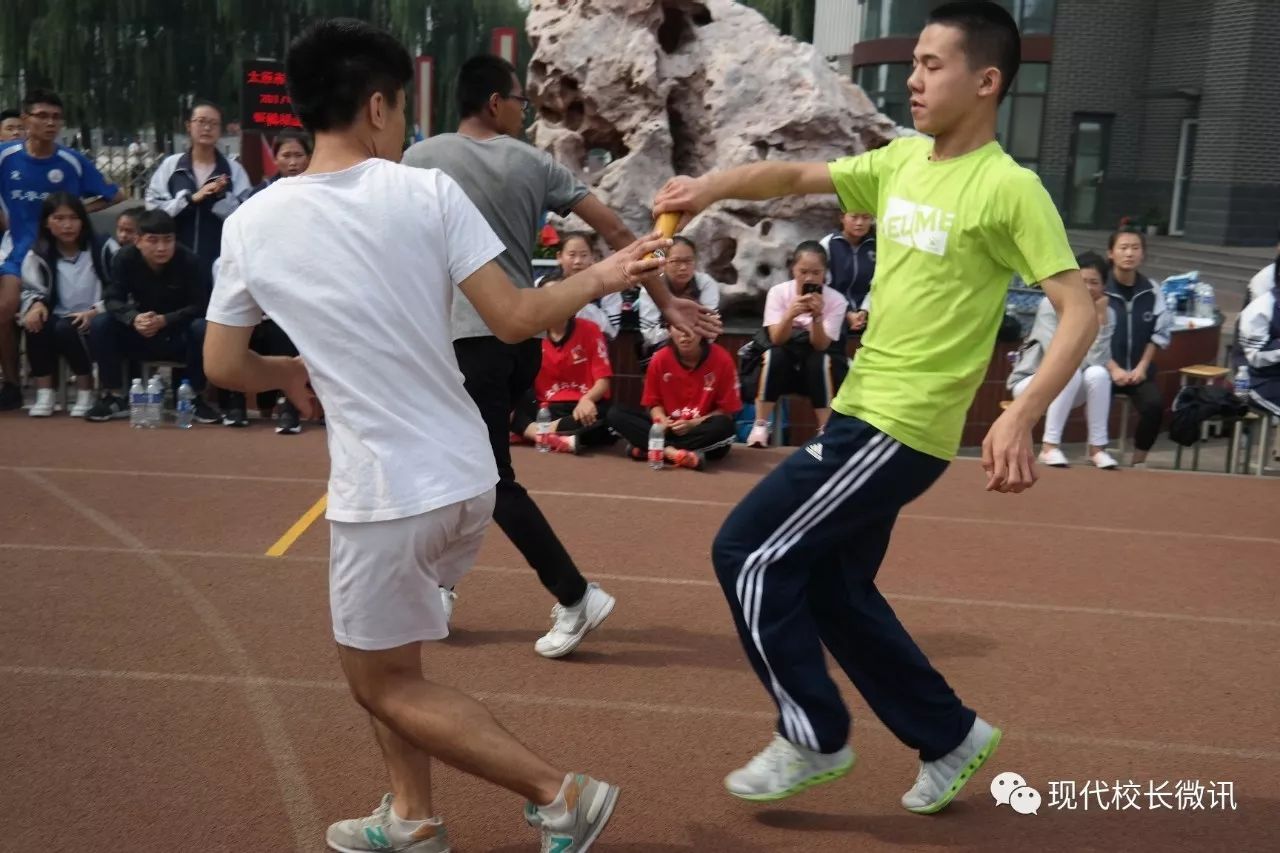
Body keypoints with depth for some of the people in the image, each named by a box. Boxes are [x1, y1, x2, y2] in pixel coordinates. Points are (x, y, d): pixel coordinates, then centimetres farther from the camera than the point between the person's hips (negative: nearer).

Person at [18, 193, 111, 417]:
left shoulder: (102, 249, -2)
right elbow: (31, 291, 7)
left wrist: (95, 312, -19)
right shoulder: (38, 255, 7)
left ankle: (86, 392, -15)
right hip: (59, 320, 3)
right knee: (35, 323, -29)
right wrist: (35, 305, -17)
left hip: (92, 322, -3)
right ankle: (43, 393, -16)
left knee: (66, 329, -34)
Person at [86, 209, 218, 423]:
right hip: (140, 335, 3)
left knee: (202, 328, -34)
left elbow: (200, 305, -19)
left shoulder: (189, 261, -20)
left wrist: (164, 321, -33)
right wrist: (134, 319, -37)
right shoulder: (125, 258, -12)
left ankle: (195, 398, -16)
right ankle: (114, 397, -9)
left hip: (180, 336, -2)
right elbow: (113, 299, -14)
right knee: (99, 324, -21)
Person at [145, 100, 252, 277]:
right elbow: (154, 207, -2)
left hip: (219, 261, -1)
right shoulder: (170, 165, 5)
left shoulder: (234, 169, 2)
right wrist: (190, 198, -12)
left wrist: (222, 197, -16)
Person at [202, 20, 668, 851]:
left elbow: (225, 366, 6)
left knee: (384, 682, 15)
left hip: (386, 493, -4)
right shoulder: (427, 191, -6)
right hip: (467, 477, 4)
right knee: (384, 652, 27)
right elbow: (513, 318, -7)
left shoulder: (253, 224, -3)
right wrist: (602, 276, 8)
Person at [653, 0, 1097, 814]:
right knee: (835, 592, 15)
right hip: (863, 411, 8)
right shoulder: (902, 161, 8)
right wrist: (713, 184, -3)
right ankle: (951, 737, 31)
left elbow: (1081, 311, -16)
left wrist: (1020, 418, -29)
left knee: (749, 551, -7)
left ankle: (813, 739, 10)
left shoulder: (1010, 189, -13)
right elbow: (796, 176, 16)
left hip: (902, 427, -8)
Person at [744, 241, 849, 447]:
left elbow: (820, 345, -21)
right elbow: (777, 339, -21)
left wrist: (817, 316, -38)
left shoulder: (836, 300, -12)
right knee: (773, 354, -32)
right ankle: (760, 426, -23)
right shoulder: (778, 292, -11)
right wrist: (790, 314, -40)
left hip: (817, 360, 0)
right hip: (785, 359, 0)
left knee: (820, 361, -33)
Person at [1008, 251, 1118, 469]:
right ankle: (1050, 445, -26)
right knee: (1071, 373, -34)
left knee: (1098, 373, -27)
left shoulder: (1107, 313, -6)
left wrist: (1100, 318, -22)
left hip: (1070, 390, 4)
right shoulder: (1051, 305, -17)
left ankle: (1097, 447, -18)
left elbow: (1099, 361, -20)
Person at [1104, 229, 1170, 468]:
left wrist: (1142, 366, -2)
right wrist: (1113, 369, -13)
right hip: (1105, 367, -3)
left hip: (1139, 369, 3)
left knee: (1154, 404, -22)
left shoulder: (1151, 290, 3)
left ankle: (1139, 460, 0)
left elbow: (1159, 333, 9)